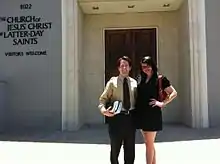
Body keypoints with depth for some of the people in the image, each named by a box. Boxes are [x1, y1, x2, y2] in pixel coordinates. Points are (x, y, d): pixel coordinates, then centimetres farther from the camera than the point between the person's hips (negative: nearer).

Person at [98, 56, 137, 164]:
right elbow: (103, 99, -7)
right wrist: (103, 110, -25)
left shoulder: (134, 82, 7)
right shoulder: (112, 82, -3)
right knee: (115, 147, 10)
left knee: (130, 148, 14)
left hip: (130, 117, 3)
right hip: (116, 117, -3)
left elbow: (137, 100, 15)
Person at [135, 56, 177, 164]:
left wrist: (162, 103, -12)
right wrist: (136, 108, 8)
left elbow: (174, 93, -5)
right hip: (141, 114, 6)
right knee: (148, 143, 13)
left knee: (149, 143, -1)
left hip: (152, 114, -6)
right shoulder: (140, 79, 13)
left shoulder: (160, 79, -3)